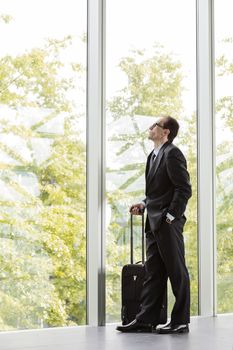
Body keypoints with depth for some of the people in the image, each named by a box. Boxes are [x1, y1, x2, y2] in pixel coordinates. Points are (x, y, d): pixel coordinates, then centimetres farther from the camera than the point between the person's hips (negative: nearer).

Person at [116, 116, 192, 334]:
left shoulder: (172, 153, -11)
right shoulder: (154, 155, 18)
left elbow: (184, 189, -16)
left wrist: (171, 216, -17)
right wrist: (144, 205, 9)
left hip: (168, 224, -9)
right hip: (154, 223, 9)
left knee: (176, 272, 0)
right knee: (153, 273, 10)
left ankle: (180, 321, 8)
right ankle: (146, 320, 14)